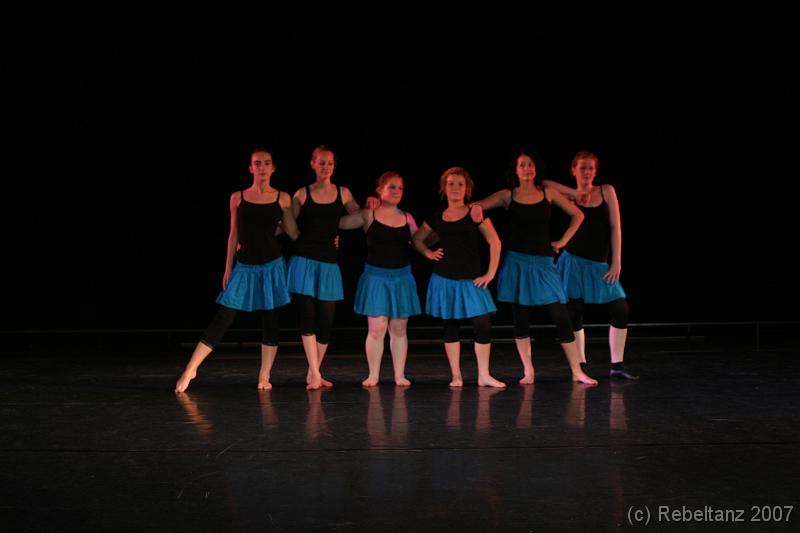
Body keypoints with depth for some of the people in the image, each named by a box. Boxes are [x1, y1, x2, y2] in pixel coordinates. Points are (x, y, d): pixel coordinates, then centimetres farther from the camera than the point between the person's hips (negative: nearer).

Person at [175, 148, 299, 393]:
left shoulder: (283, 199, 1)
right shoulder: (238, 198, 2)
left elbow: (294, 233, 7)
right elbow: (234, 235, 7)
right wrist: (228, 268, 7)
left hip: (271, 266, 0)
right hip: (244, 267, 0)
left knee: (269, 318, 4)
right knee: (223, 318, -3)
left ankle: (264, 376, 13)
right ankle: (190, 369, 4)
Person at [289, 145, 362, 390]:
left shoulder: (343, 193, 9)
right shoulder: (302, 194, 4)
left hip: (329, 263, 2)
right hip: (304, 261, -2)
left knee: (326, 321, 2)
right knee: (307, 317, -8)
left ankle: (314, 373, 15)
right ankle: (315, 375, -4)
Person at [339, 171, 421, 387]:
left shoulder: (407, 218, 9)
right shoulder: (369, 215, -2)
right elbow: (339, 223, -6)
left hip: (402, 277, 3)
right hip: (376, 276, -3)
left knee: (399, 329, 7)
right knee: (377, 329, -5)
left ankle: (399, 375, 15)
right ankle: (373, 375, 7)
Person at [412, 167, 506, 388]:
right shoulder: (436, 218, 6)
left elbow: (494, 242, -5)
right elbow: (417, 239, 20)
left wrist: (490, 273, -9)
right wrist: (429, 253, 2)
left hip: (471, 280, -2)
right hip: (444, 280, 2)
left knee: (483, 325, -8)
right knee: (450, 326, 7)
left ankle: (483, 375, 3)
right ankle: (456, 375, 15)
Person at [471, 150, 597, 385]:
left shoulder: (548, 192, 4)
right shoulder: (507, 195, 2)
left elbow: (577, 215, 11)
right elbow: (476, 206, -5)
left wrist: (563, 241, 4)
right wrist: (475, 208, -28)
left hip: (543, 262, 0)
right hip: (517, 262, 0)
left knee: (561, 316, -3)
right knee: (520, 317, 2)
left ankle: (577, 371, 3)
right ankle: (528, 371, 11)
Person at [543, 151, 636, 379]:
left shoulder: (606, 191, 5)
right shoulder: (570, 196, 1)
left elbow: (615, 227, 2)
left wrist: (616, 262, -4)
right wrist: (574, 192, -8)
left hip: (600, 265, 2)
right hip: (574, 262, -2)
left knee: (621, 310, -2)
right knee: (574, 315, -2)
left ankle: (617, 366, 10)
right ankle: (581, 367, 10)